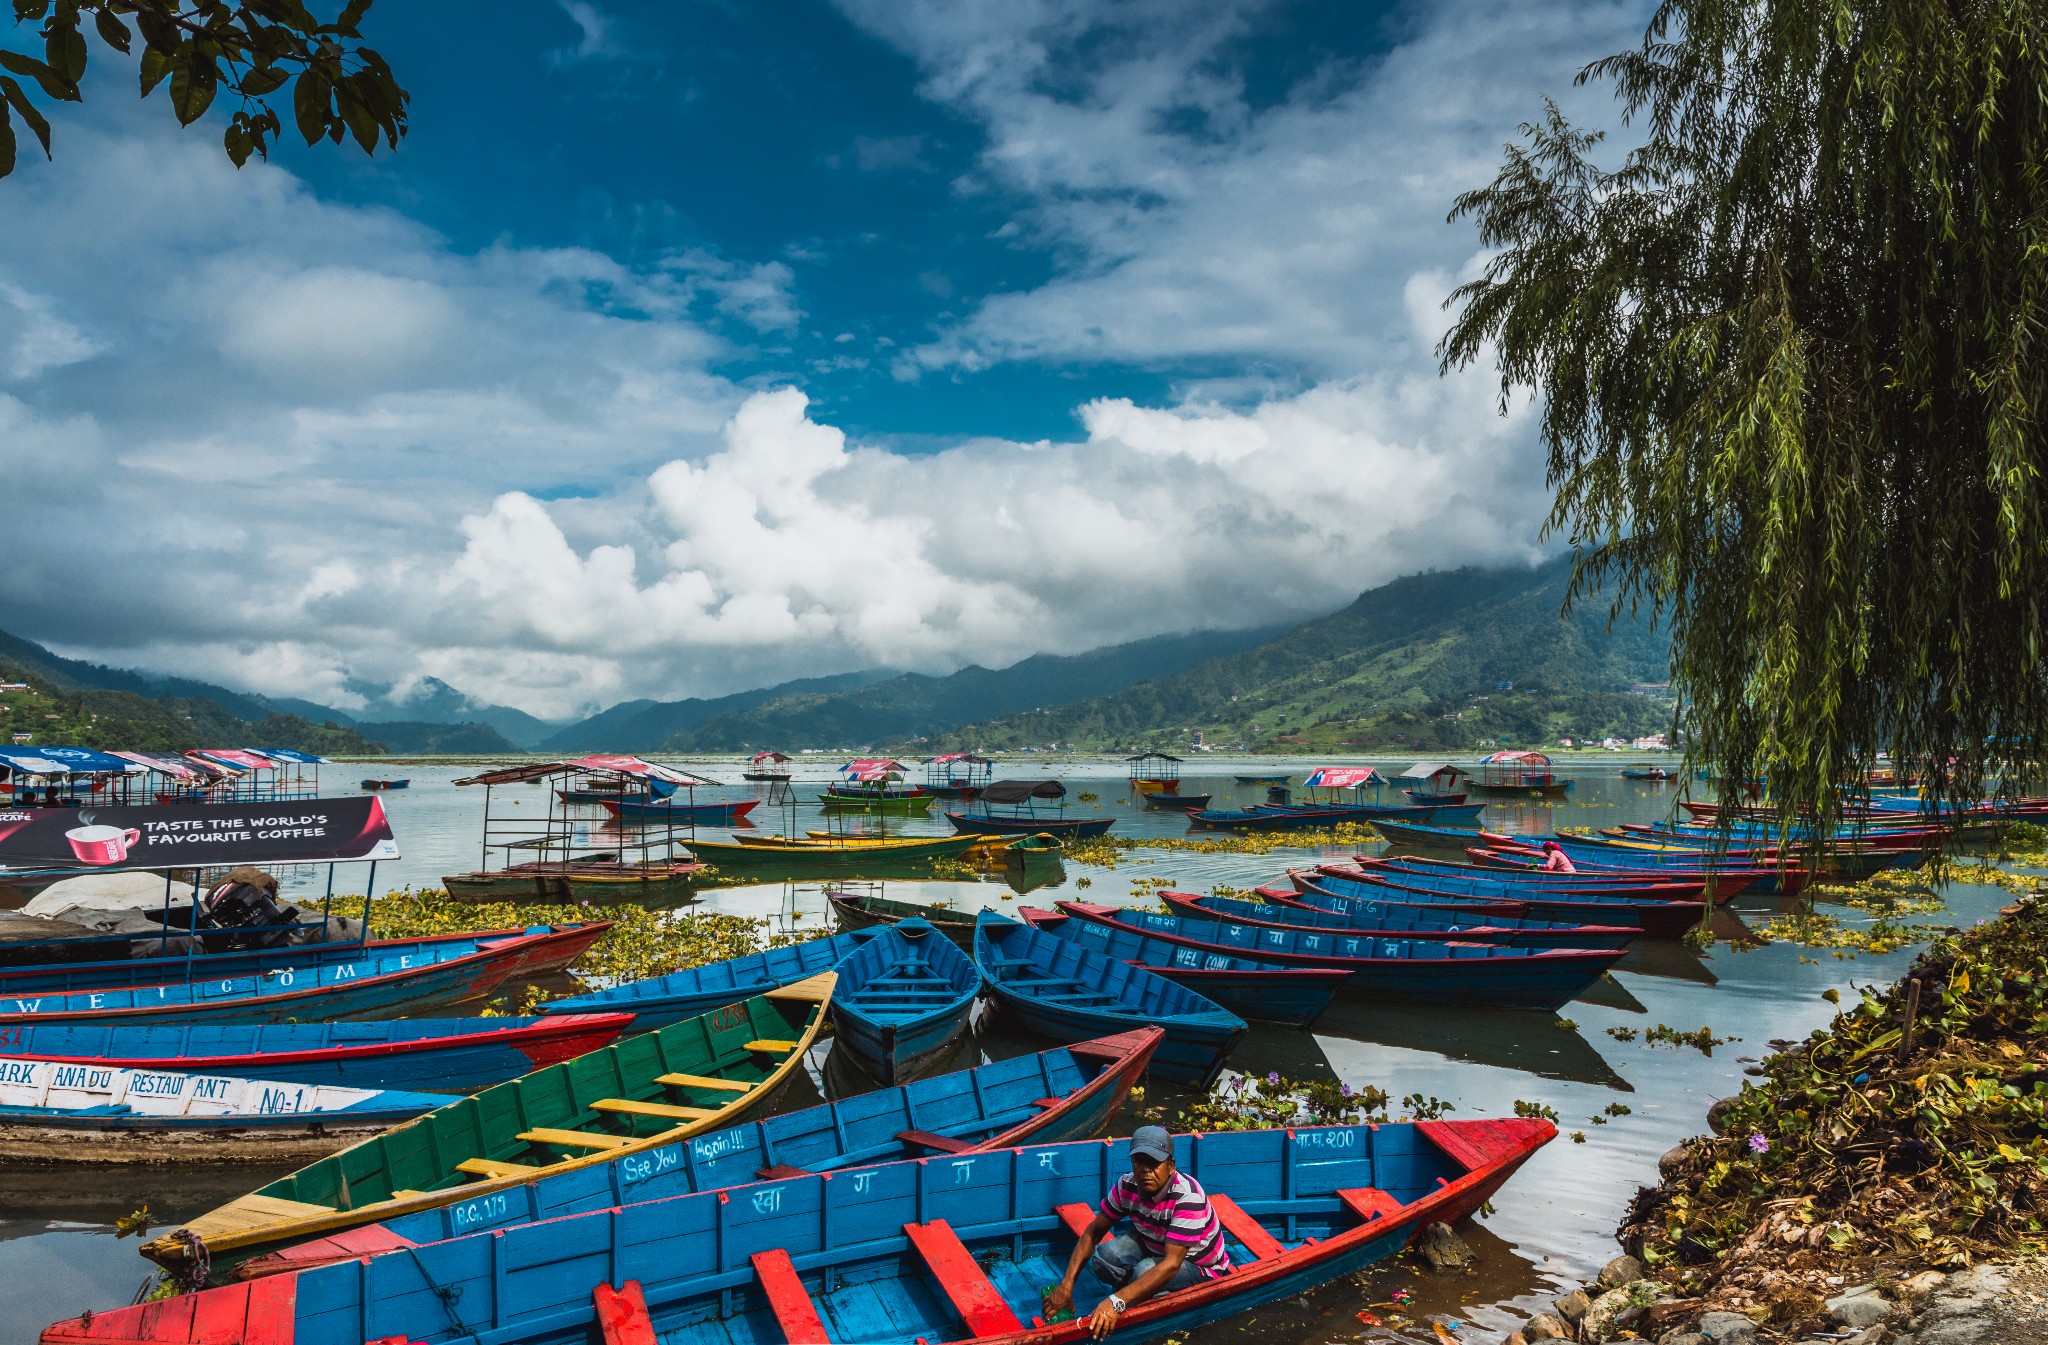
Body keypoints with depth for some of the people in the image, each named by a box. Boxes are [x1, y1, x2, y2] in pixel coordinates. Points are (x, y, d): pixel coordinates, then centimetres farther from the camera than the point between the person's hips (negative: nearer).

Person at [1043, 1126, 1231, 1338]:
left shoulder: (1188, 1197, -34)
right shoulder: (1127, 1186, -17)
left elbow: (1171, 1264, -41)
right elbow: (1093, 1232, -8)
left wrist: (1116, 1302, -50)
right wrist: (1066, 1286, -20)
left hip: (1199, 1266, -4)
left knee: (1145, 1271, -35)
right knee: (1103, 1258, -26)